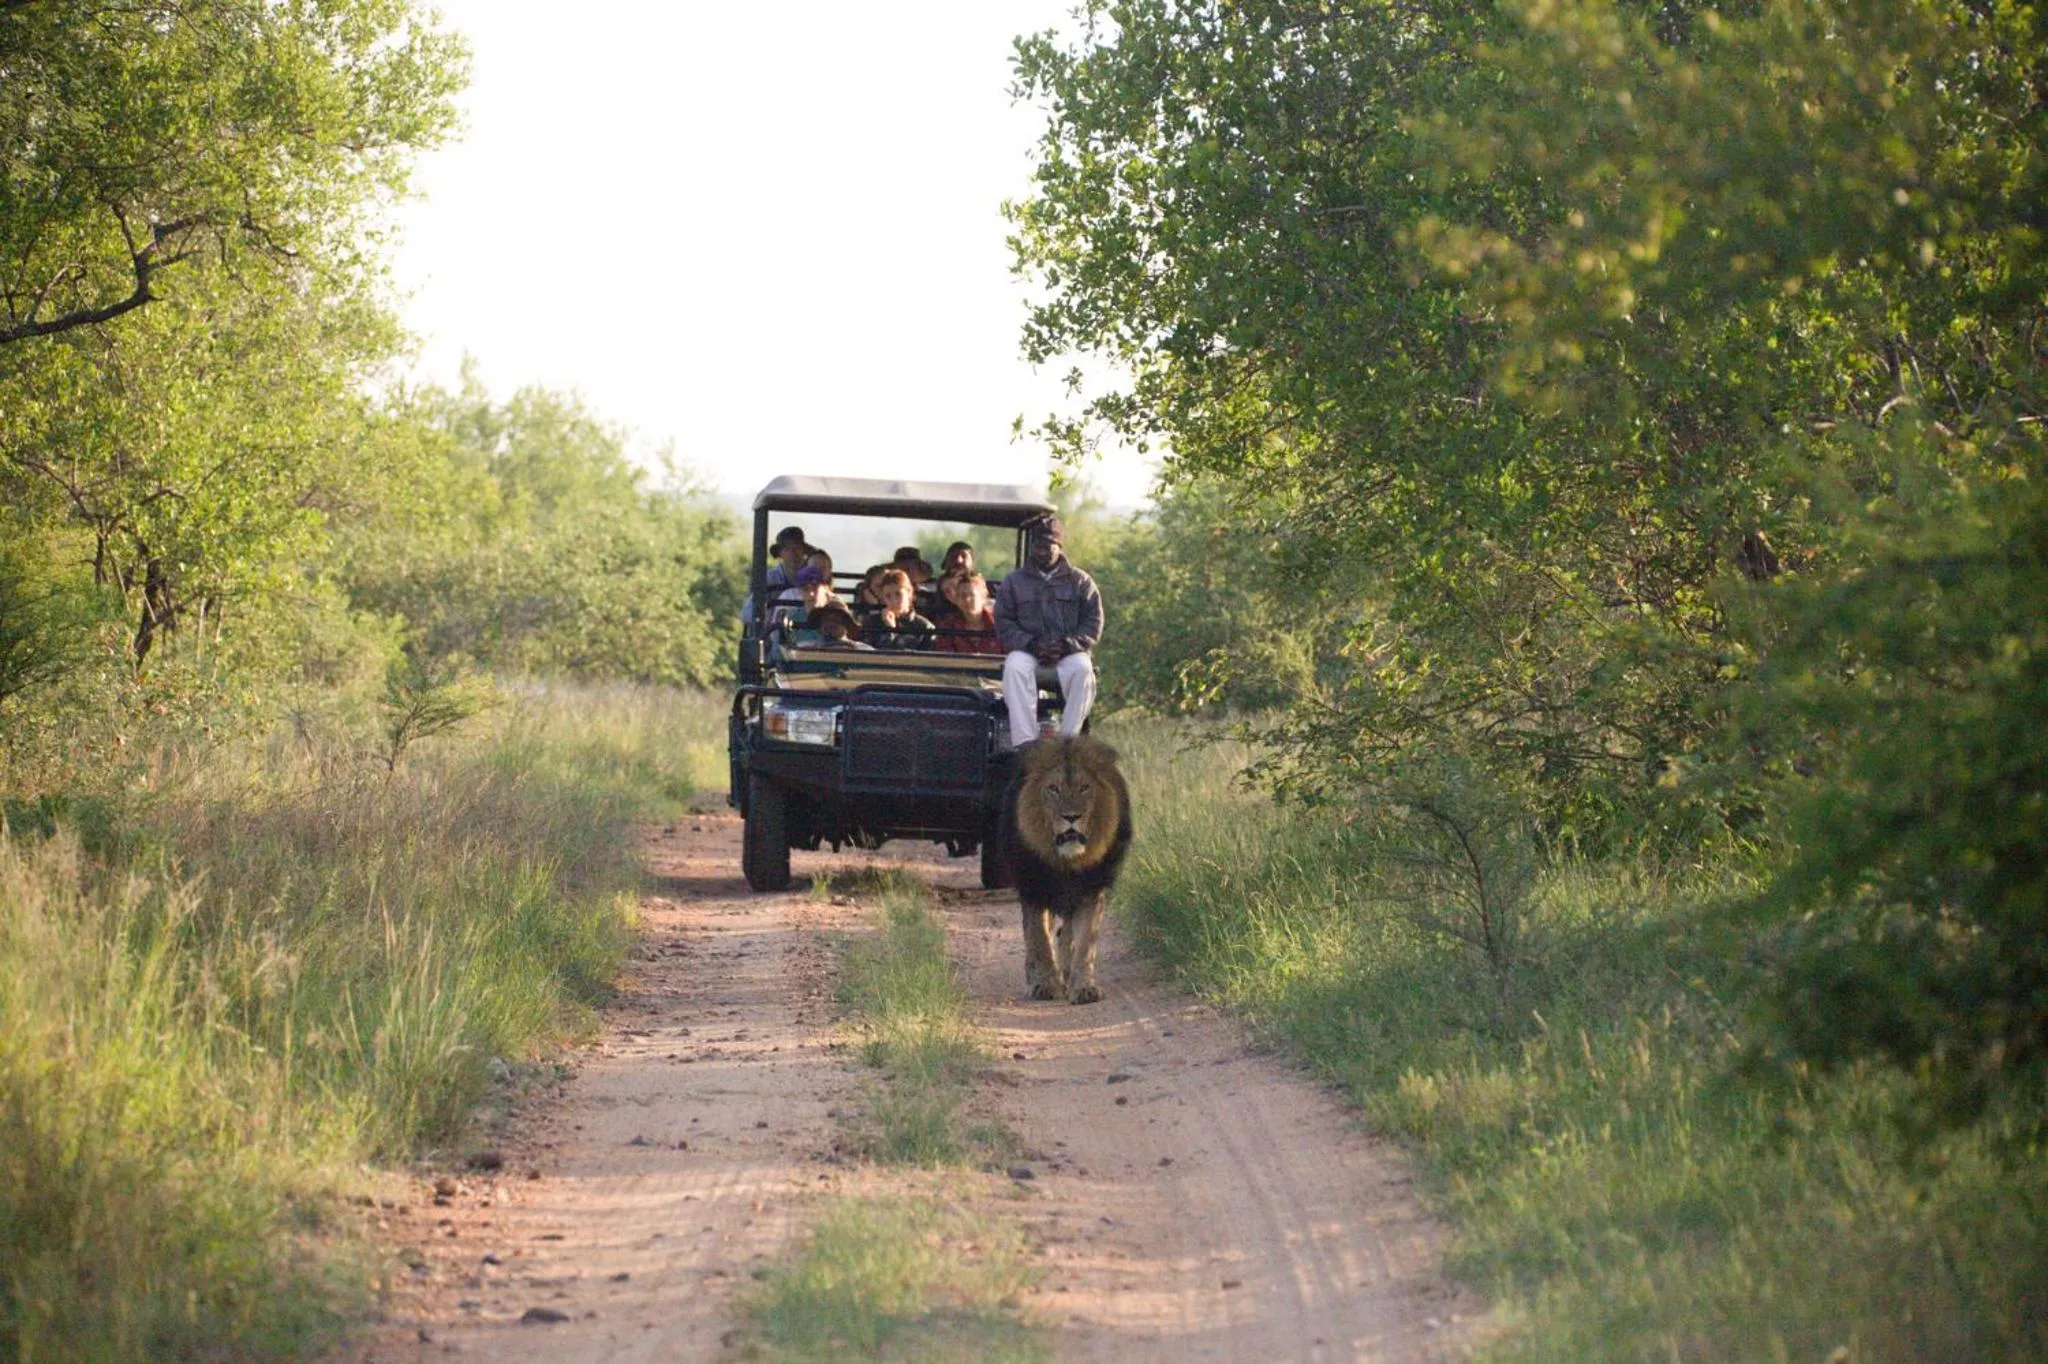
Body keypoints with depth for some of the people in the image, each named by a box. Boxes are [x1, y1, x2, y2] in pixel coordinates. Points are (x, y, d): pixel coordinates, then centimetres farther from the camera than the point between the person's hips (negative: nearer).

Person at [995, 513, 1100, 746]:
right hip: (1027, 652, 0)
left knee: (1082, 670, -35)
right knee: (1014, 667, -35)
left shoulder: (1080, 581, 14)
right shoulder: (1013, 582, 15)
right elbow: (1003, 623, 6)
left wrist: (1068, 644, -13)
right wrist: (1031, 644, -11)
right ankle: (1024, 742, -41)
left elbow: (1093, 622, 6)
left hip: (1069, 653, 0)